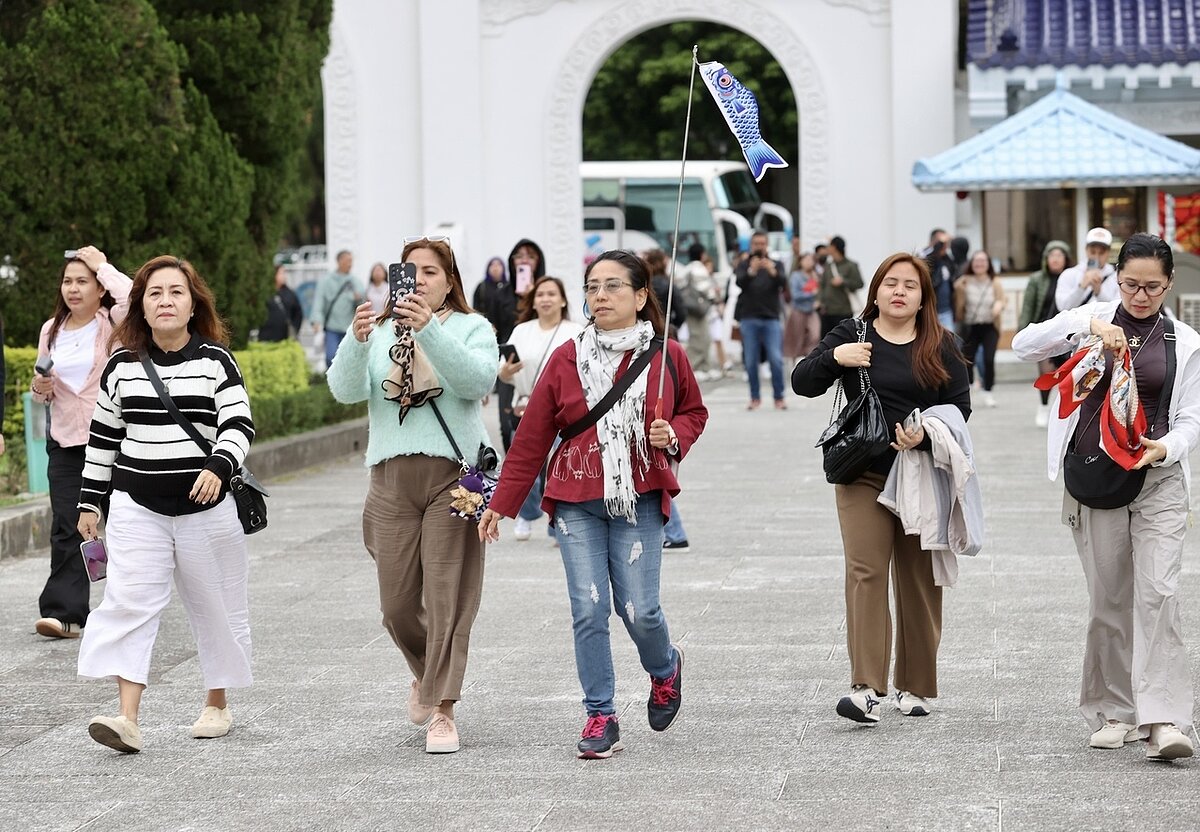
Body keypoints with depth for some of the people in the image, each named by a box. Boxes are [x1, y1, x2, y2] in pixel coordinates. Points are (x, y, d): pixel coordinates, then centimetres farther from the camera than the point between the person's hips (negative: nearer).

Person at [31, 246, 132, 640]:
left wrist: (102, 266, -14)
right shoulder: (51, 331, 11)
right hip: (65, 440, 4)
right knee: (66, 526, -7)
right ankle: (64, 612, -12)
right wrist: (39, 388, -3)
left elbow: (134, 298, -28)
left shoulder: (113, 324, -4)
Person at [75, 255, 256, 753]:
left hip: (205, 506, -1)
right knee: (129, 602, -12)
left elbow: (239, 426, -12)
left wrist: (218, 467, -31)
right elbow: (103, 435, 13)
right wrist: (90, 501, 12)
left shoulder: (216, 361, -3)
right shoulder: (122, 365, 5)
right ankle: (128, 719, -19)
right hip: (136, 506, 1)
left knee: (215, 605, 9)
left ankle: (218, 704, 28)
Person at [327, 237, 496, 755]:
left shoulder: (471, 328, 7)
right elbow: (345, 390, -1)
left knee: (448, 598, -7)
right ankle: (425, 673, 34)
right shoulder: (380, 331, 14)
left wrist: (430, 331, -26)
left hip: (453, 474, -3)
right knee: (397, 603, 6)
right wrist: (357, 342, -20)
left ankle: (442, 711, -3)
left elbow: (478, 380, -14)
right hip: (392, 476, 3)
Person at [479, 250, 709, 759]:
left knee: (638, 610, -6)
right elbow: (531, 438, 4)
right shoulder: (566, 359, 1)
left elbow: (694, 412, 16)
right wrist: (501, 504, 4)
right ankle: (600, 717, 6)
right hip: (577, 504, 1)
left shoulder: (667, 356, 0)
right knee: (589, 610, -5)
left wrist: (673, 436, -7)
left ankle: (665, 669, 28)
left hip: (638, 502, -1)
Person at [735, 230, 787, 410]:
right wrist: (751, 272, -30)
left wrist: (773, 272, -26)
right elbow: (739, 282, -9)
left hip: (771, 319, 0)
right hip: (749, 319, 0)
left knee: (776, 359, -10)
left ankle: (779, 397, -3)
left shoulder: (776, 265, 12)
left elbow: (784, 284, -5)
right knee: (751, 361, 0)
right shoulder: (743, 265, 10)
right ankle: (755, 398, 9)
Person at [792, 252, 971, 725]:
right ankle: (866, 689, -19)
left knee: (919, 579, 6)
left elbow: (960, 405, 2)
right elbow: (802, 383, 2)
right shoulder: (852, 335, 6)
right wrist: (834, 357, -18)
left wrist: (925, 434, -16)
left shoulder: (940, 346, 6)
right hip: (864, 475, -1)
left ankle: (915, 687, 18)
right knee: (865, 572, -13)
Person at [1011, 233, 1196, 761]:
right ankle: (1115, 712, 17)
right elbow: (1025, 346, -9)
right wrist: (1087, 327, -23)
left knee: (1157, 593, -14)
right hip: (1092, 478, 1)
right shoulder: (1095, 318, 5)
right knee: (1109, 600, 6)